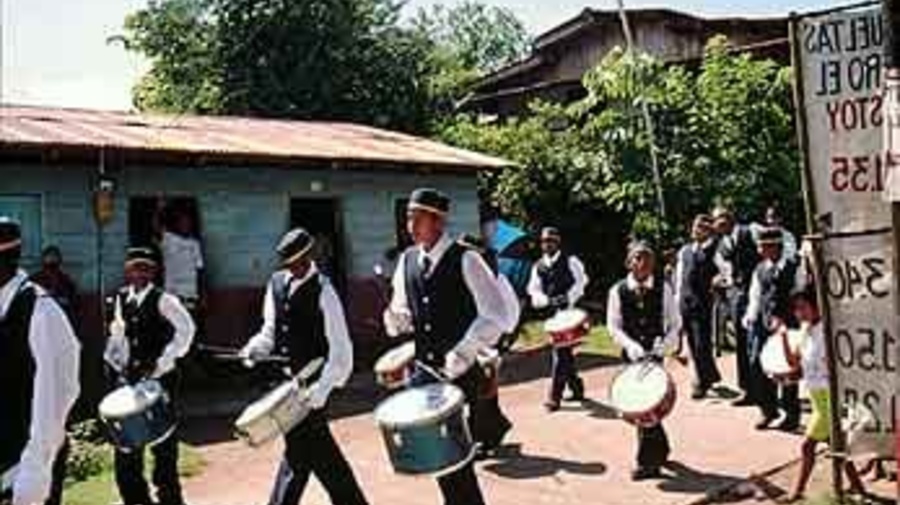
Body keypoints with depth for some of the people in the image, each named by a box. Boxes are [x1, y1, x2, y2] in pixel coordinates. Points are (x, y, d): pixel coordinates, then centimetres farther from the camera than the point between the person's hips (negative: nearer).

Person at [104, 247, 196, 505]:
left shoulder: (162, 299, -9)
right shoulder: (118, 300, 7)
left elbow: (185, 330, -13)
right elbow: (116, 337, 16)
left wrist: (160, 362, -16)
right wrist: (115, 363, 3)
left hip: (160, 378, -5)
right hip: (129, 379, 5)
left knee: (163, 443, 4)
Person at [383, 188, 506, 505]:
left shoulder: (465, 260, -11)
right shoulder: (407, 260, 6)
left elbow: (495, 315, -14)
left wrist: (462, 354, -20)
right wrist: (396, 320, -9)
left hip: (461, 372, -5)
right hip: (425, 371, 5)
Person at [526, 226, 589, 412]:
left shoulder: (570, 261, 0)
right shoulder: (538, 267, 10)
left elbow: (580, 282, -5)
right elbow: (534, 292, 4)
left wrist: (568, 298, -17)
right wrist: (547, 300, -15)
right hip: (551, 313, 5)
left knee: (561, 353, -10)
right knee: (564, 353, 13)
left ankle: (554, 397, -8)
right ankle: (576, 389, 28)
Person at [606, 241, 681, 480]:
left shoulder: (663, 289, -3)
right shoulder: (618, 291, -2)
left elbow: (674, 324, 1)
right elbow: (614, 326, -2)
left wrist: (662, 346, -14)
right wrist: (632, 346, -17)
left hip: (655, 353, -2)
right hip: (631, 355, 2)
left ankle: (647, 462, 3)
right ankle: (660, 450, 33)